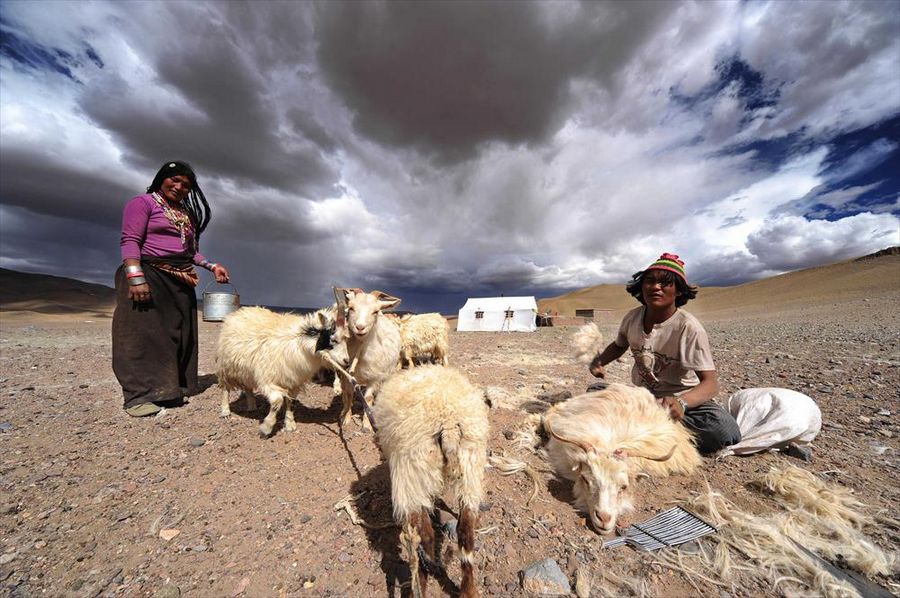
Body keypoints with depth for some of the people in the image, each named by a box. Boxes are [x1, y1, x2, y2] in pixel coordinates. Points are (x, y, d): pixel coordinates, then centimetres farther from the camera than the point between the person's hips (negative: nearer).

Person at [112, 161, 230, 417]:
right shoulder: (143, 203, 1)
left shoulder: (188, 214, 21)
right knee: (145, 333, -8)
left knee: (177, 335, 5)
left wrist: (212, 266, 4)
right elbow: (130, 241, -10)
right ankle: (139, 395, -4)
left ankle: (168, 390, 13)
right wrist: (136, 277, -21)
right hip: (148, 276, -6)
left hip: (180, 283, 6)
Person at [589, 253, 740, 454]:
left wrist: (681, 403, -48)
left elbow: (710, 382, -26)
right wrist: (599, 361, -9)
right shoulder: (632, 317, -7)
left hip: (684, 398, -3)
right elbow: (619, 346, 13)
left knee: (724, 429, -32)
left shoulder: (688, 327, -20)